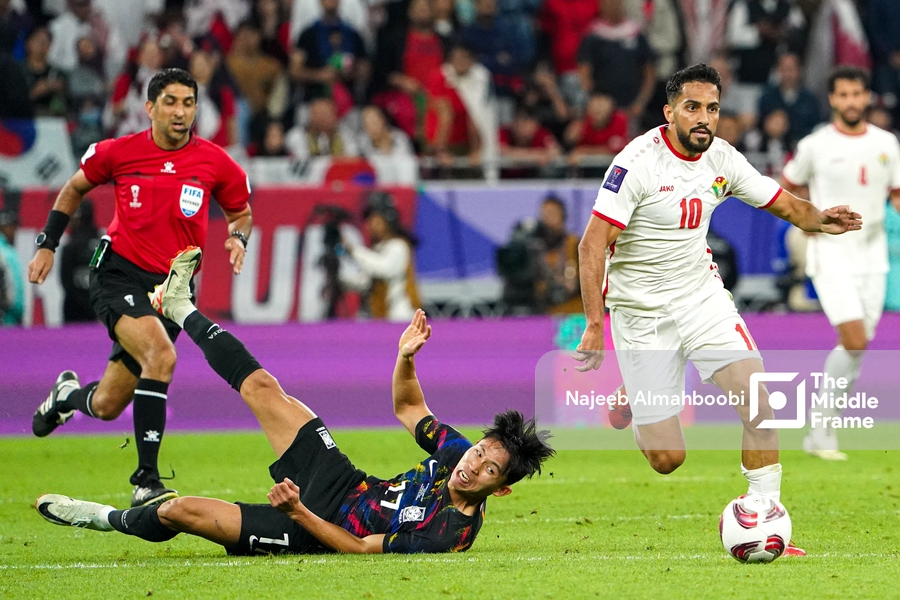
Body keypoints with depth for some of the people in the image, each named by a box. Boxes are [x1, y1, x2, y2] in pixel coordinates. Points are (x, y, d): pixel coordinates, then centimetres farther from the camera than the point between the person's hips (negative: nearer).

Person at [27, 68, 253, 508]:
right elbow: (74, 190, 15)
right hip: (118, 274, -3)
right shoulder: (118, 153, -3)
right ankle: (146, 481, -25)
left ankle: (69, 395, 45)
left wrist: (237, 237, -7)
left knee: (107, 406, 5)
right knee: (161, 354, -31)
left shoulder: (216, 163, -2)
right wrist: (47, 245, 11)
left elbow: (240, 211, 15)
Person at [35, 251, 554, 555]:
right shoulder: (458, 451, -10)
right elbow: (407, 407, 8)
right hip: (344, 482, 7)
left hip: (317, 528, -7)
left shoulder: (450, 533, -31)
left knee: (181, 511, -11)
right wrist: (407, 357, -11)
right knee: (262, 387, 6)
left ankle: (114, 520, 23)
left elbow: (361, 548, -26)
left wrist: (298, 513, -33)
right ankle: (181, 308, 30)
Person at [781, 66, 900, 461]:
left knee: (857, 349, 5)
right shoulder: (815, 146, -5)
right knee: (854, 343, -17)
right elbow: (786, 188, 9)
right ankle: (820, 432, -5)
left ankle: (821, 432, 18)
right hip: (831, 257, -5)